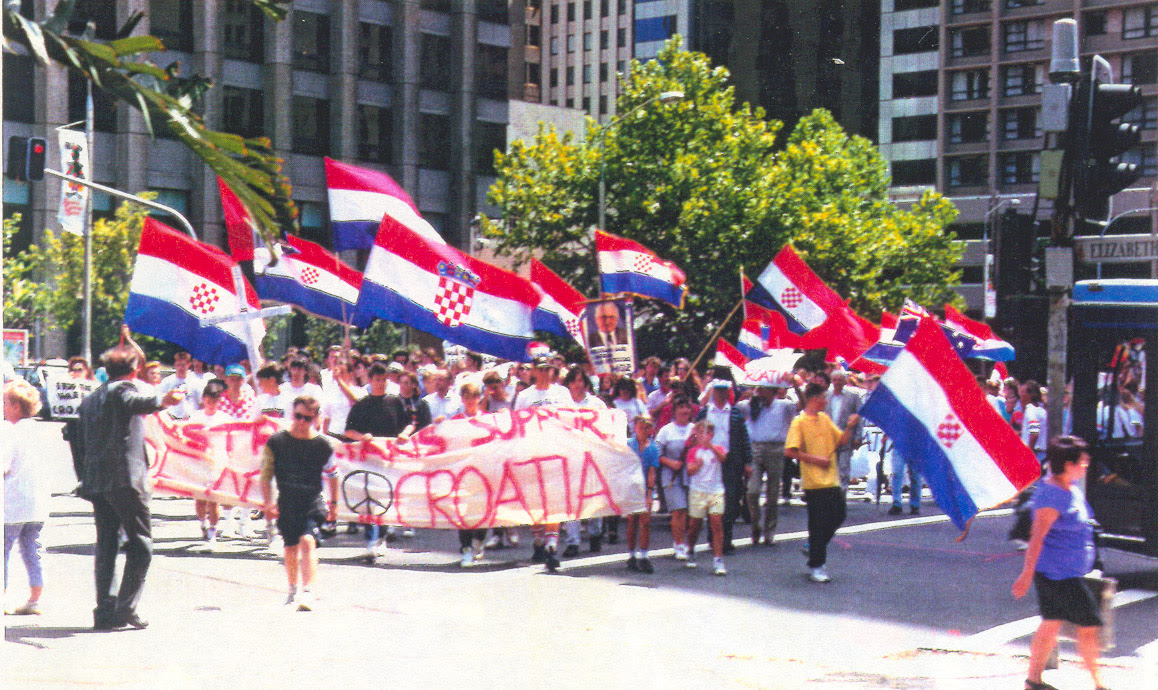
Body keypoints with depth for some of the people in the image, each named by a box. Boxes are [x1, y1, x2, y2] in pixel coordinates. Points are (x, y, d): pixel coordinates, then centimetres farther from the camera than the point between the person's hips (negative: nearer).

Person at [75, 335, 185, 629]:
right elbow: (137, 403, -28)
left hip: (95, 481, 7)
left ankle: (104, 609, 9)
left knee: (105, 544, 12)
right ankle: (126, 608, -8)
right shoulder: (124, 389, -3)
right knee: (140, 542, -1)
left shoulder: (89, 399, 20)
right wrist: (162, 401, -46)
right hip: (125, 479, -7)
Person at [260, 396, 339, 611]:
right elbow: (266, 473, 2)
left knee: (307, 540, -22)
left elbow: (332, 475, 8)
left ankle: (308, 591, -24)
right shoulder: (277, 442, -5)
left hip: (312, 502, -2)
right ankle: (293, 590, 34)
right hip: (286, 503, 2)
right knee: (291, 546, 14)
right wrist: (269, 501, -6)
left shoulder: (323, 446, -6)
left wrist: (333, 503, 14)